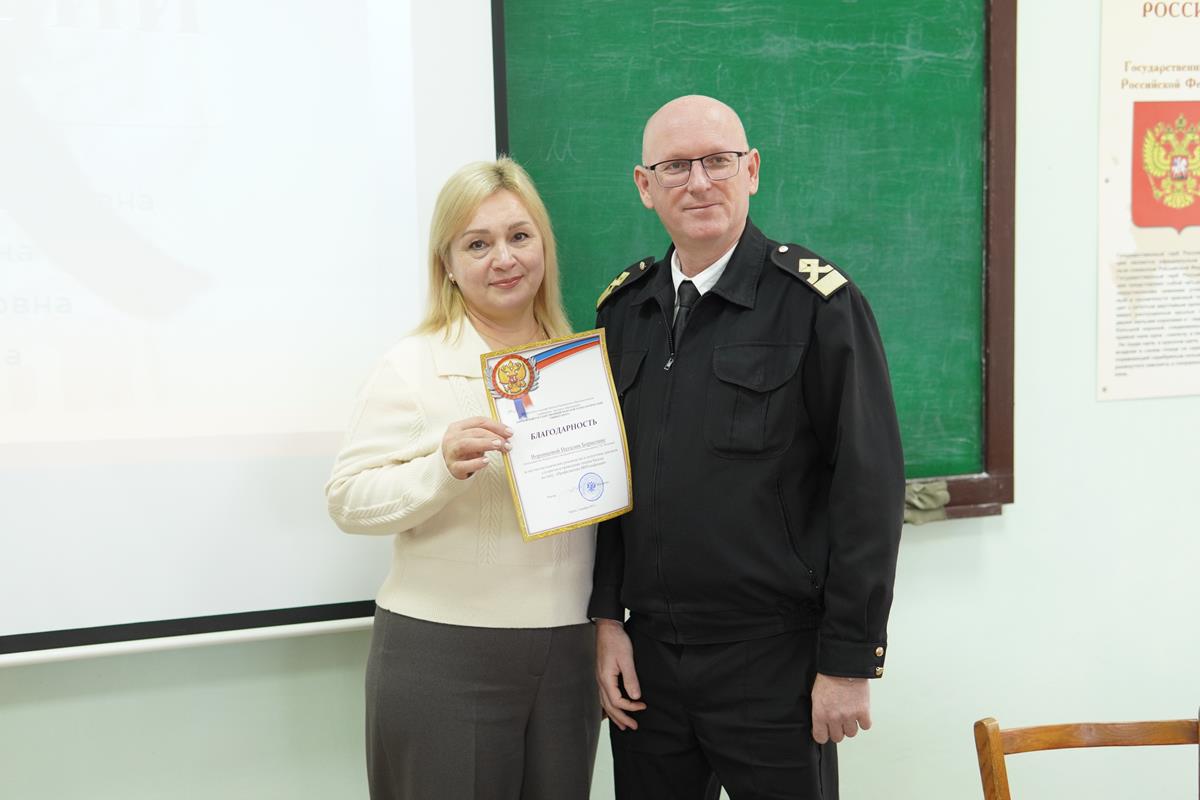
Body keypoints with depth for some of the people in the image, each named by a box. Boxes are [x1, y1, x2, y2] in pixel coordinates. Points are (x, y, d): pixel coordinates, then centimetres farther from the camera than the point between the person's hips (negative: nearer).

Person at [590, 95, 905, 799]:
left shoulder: (817, 302, -9)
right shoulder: (624, 309, 7)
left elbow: (869, 486, -11)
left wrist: (850, 661, -12)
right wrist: (608, 618, 5)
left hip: (774, 662, -4)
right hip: (644, 659, 5)